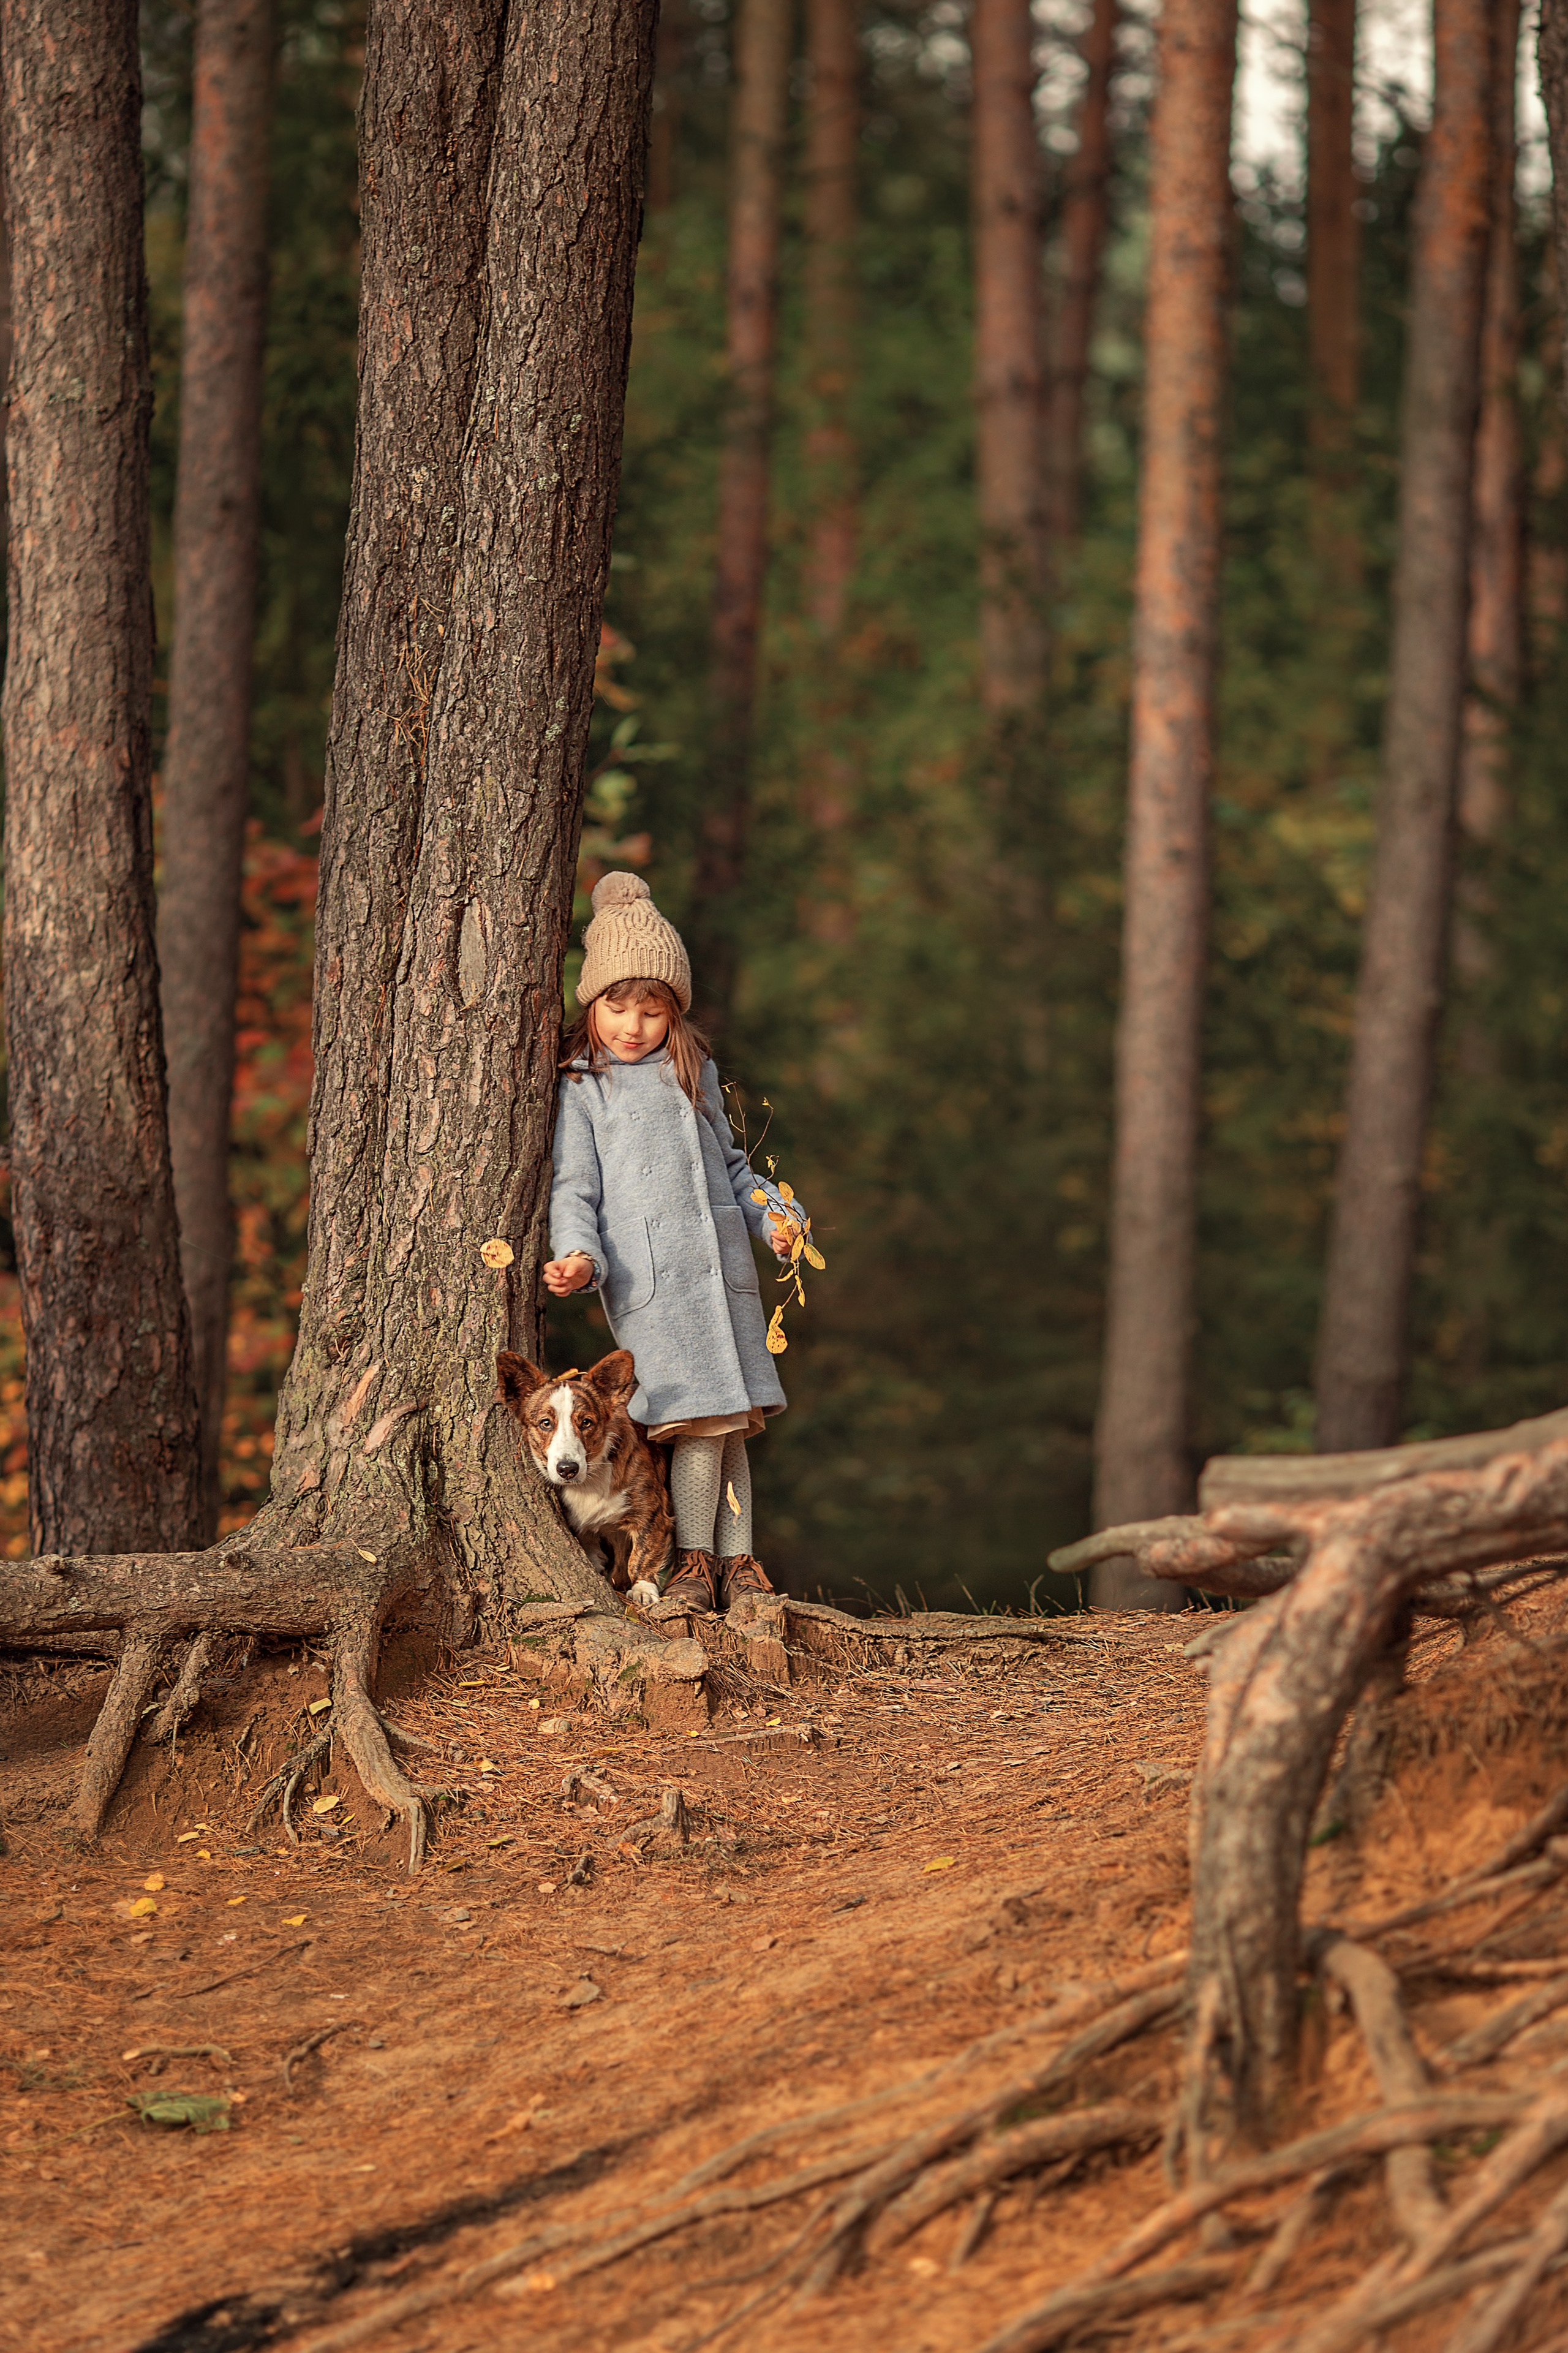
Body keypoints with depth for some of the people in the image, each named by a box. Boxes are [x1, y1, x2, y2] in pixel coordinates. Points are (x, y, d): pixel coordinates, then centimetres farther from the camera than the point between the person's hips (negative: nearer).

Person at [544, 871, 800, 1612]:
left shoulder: (695, 1074, 19)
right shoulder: (582, 1089, 5)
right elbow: (575, 1186, 0)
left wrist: (772, 1216, 12)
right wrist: (577, 1256, -17)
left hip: (723, 1268, 5)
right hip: (647, 1279, -5)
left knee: (731, 1421, 5)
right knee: (700, 1419, -13)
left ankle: (738, 1559, 12)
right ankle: (695, 1560, -1)